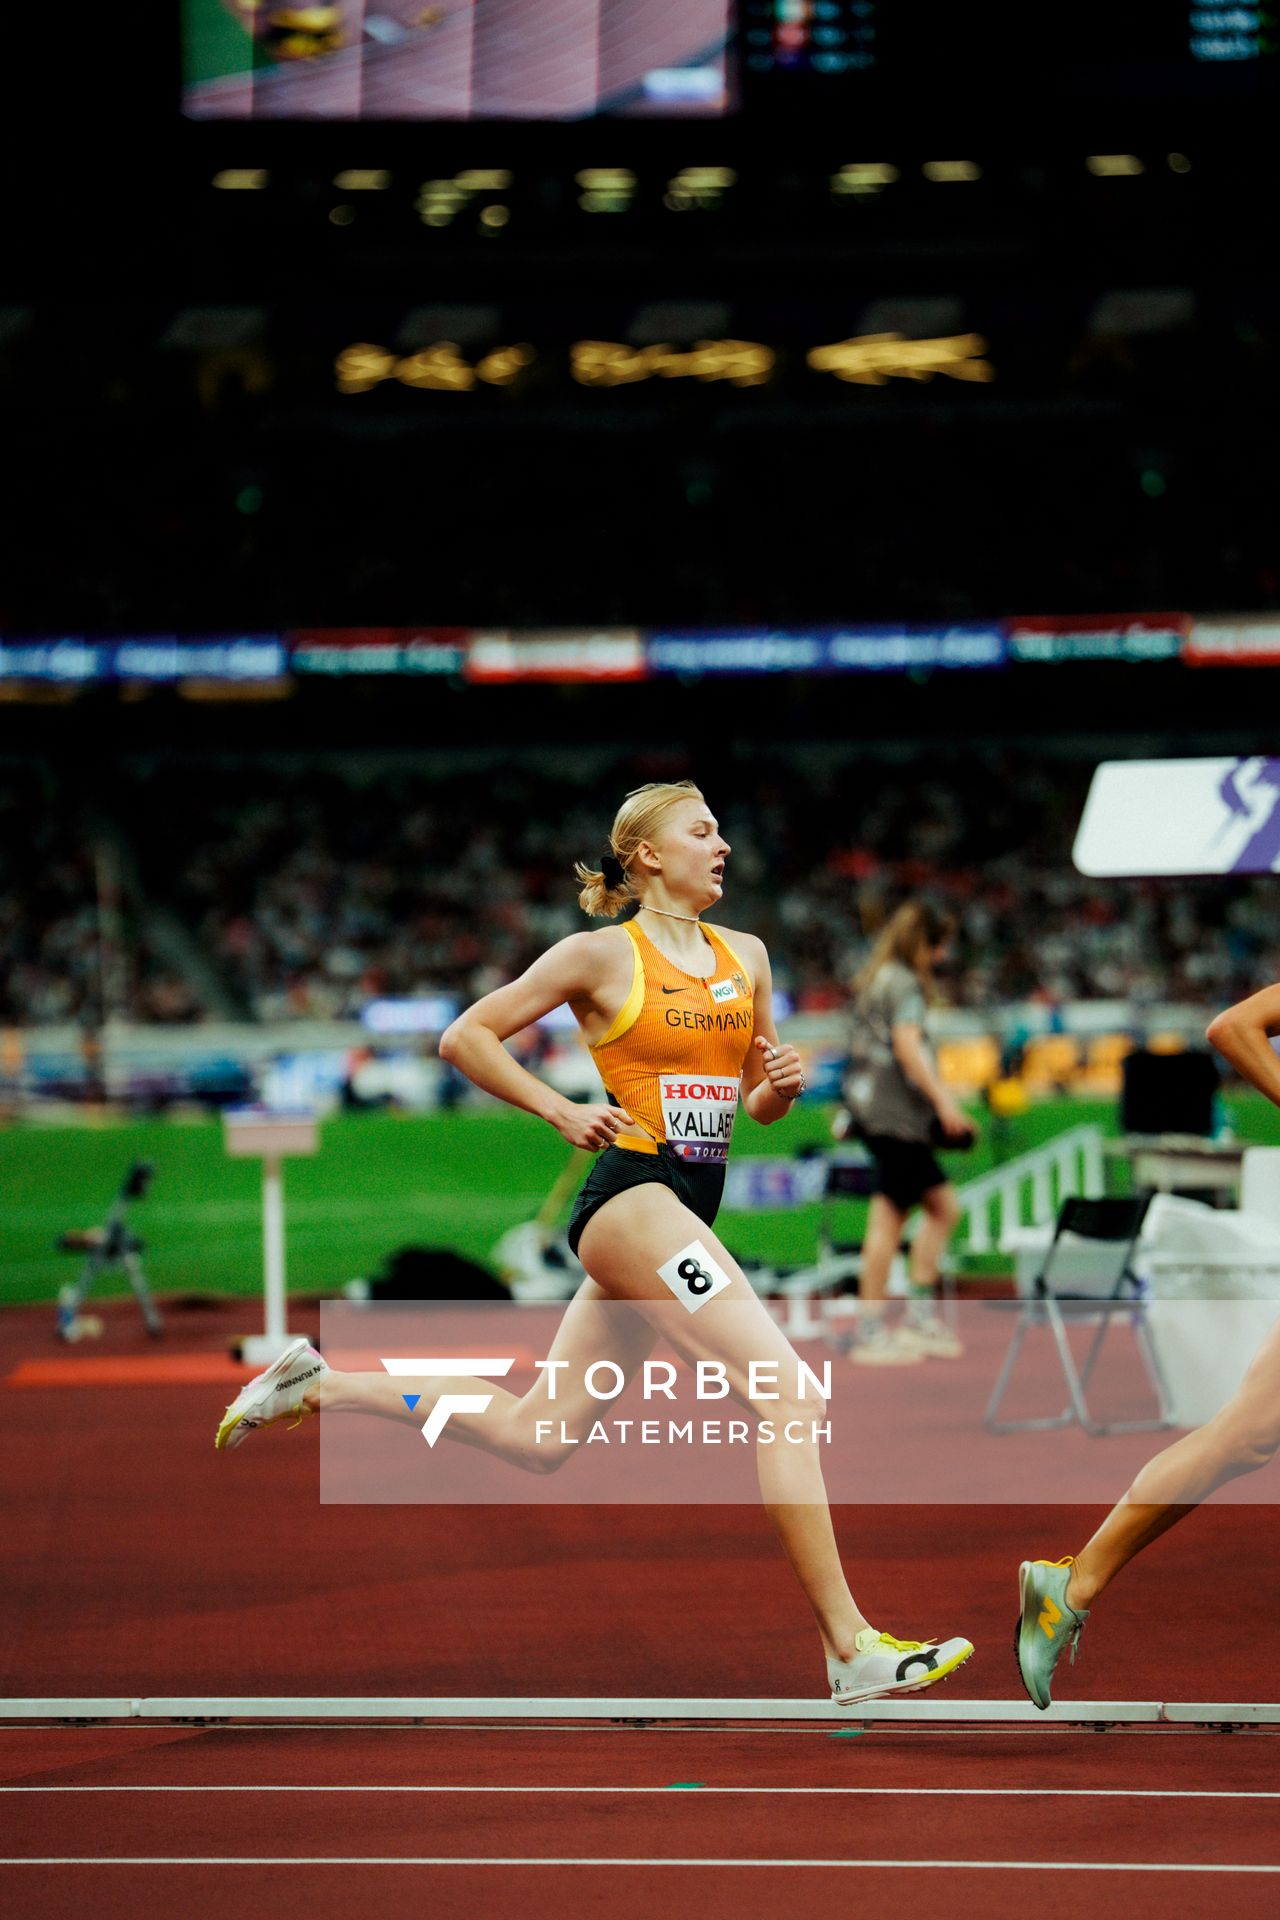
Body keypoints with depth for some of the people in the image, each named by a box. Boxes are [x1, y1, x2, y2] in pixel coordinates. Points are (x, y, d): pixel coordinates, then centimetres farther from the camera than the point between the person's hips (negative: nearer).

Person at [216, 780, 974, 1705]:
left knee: (535, 1435, 10)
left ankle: (320, 1384, 25)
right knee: (790, 1393, -19)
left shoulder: (746, 956, 15)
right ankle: (852, 1649, -21)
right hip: (632, 1192, -8)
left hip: (690, 1206, 8)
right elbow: (466, 1036, 1)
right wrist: (564, 1112, -7)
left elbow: (756, 1104, 22)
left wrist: (781, 1084, 0)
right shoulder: (602, 955, -3)